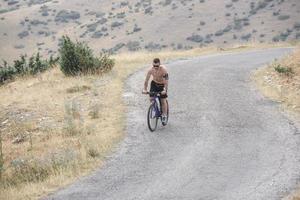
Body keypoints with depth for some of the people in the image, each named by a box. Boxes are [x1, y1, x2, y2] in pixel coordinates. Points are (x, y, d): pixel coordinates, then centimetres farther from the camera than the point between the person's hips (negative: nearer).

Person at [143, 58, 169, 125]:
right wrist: (144, 89, -29)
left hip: (162, 85, -3)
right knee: (151, 98, -13)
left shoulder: (163, 69, -31)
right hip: (154, 83, 3)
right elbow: (146, 80, -18)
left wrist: (165, 90, -43)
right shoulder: (150, 70, -22)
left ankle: (164, 116, 6)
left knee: (163, 101, -6)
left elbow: (166, 80, -33)